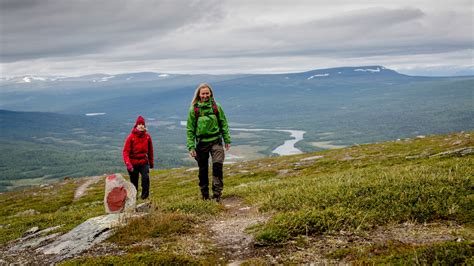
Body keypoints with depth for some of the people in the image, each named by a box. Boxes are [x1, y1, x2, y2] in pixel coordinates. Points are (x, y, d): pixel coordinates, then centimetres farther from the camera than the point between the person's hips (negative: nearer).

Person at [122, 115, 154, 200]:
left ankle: (145, 195, -10)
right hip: (133, 163, -1)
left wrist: (151, 163, 17)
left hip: (144, 162, 1)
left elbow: (150, 150, 11)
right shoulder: (131, 137, -9)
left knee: (145, 177, -23)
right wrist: (128, 163, -25)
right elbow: (125, 151, -11)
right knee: (134, 182, 8)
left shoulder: (147, 136, -1)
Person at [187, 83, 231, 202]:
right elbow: (190, 129, 1)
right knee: (203, 170, 8)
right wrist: (191, 146, -4)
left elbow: (224, 124, 9)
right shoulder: (194, 110, 0)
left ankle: (217, 194, -14)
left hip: (216, 141, 0)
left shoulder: (217, 107, 2)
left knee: (218, 165, -17)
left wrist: (227, 140, 7)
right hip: (201, 142, 0)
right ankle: (205, 196, 21)